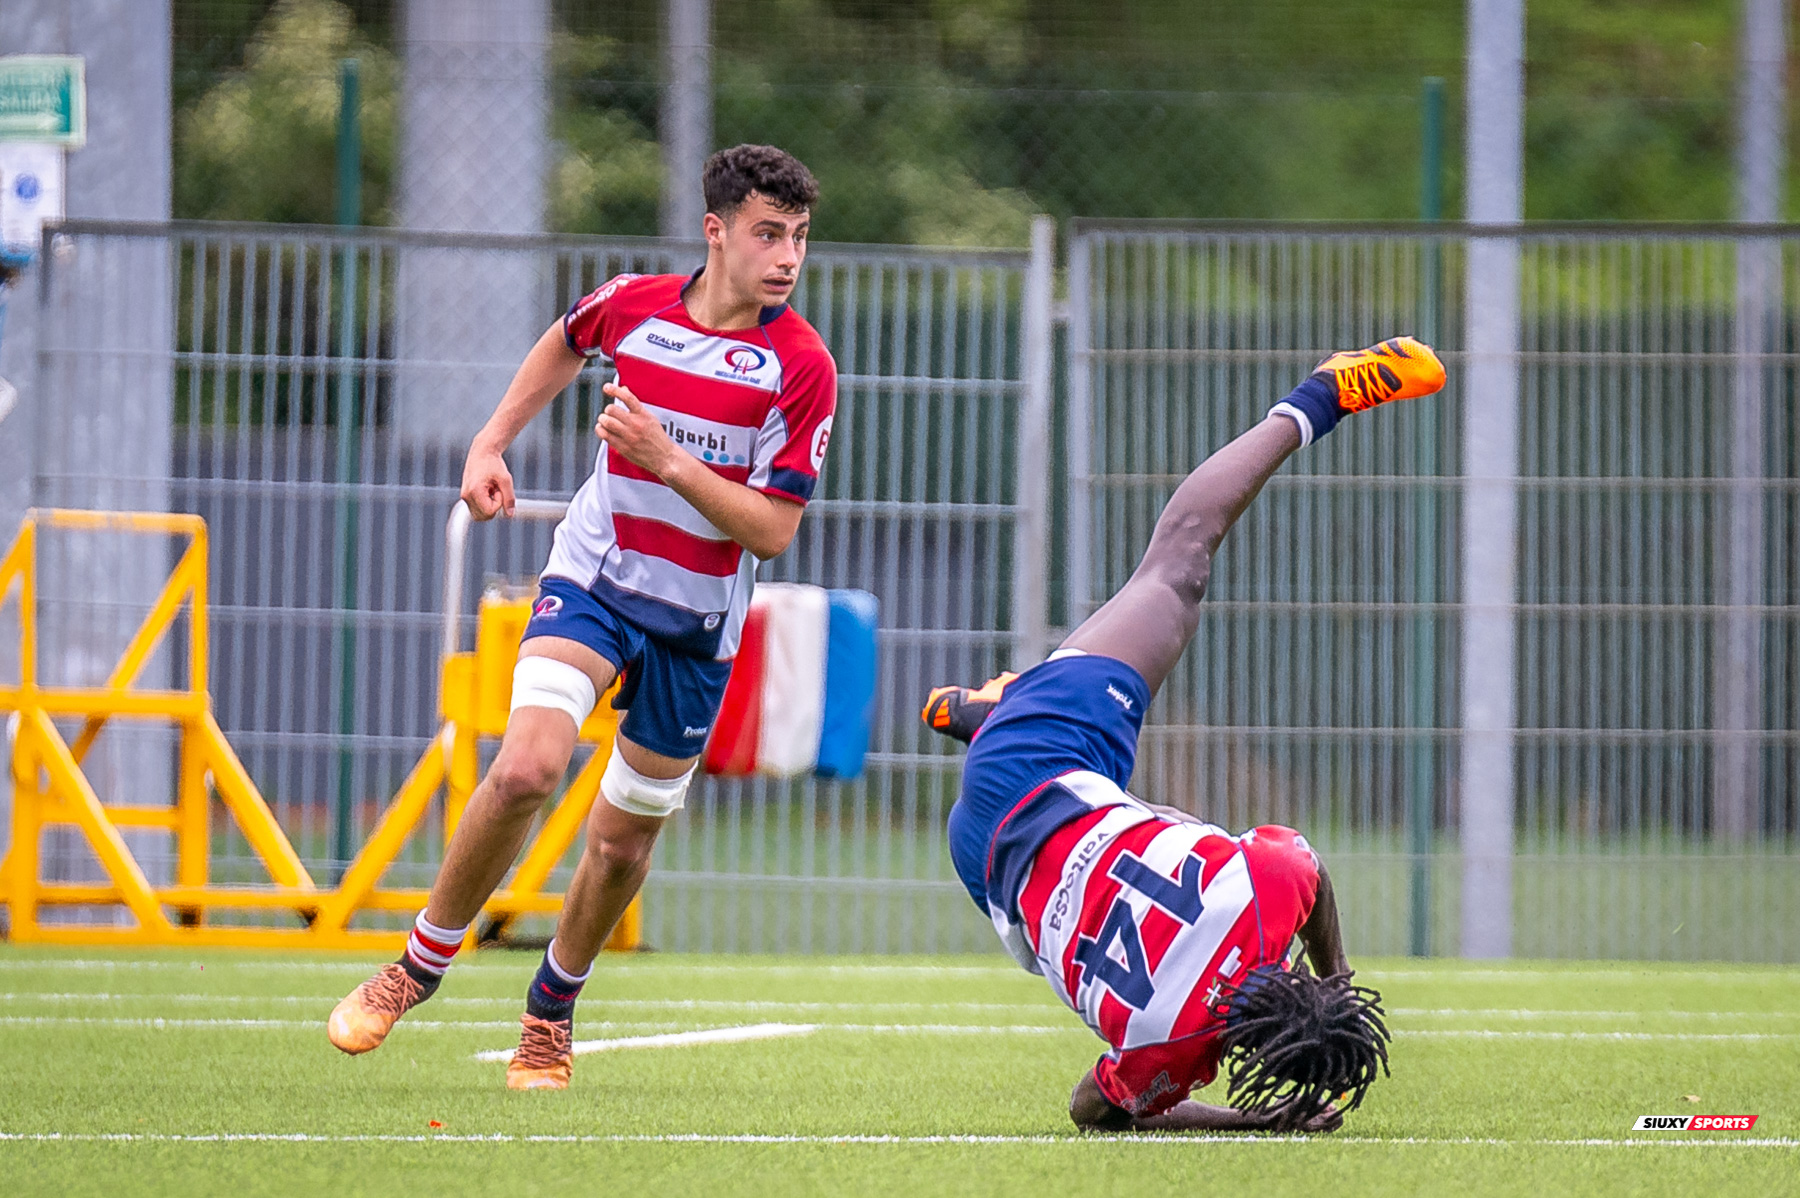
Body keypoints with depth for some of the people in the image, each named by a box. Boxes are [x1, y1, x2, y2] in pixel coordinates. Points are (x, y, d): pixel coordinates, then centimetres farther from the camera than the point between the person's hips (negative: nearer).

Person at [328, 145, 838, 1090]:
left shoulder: (802, 366, -13)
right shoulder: (630, 305, -5)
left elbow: (773, 529, -16)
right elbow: (565, 343, 21)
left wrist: (669, 460, -26)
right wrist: (493, 441, 15)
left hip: (697, 620, 0)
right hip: (594, 577, 0)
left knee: (624, 840, 8)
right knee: (526, 767, -24)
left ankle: (552, 1010, 36)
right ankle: (423, 960, -4)